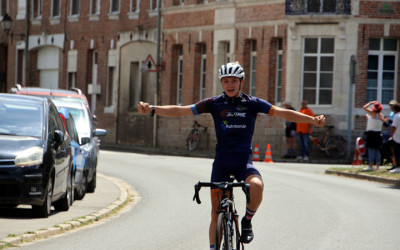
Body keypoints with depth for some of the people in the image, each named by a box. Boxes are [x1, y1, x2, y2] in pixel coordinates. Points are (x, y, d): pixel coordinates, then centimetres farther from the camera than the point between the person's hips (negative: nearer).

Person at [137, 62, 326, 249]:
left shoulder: (252, 103, 0)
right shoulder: (214, 103, 0)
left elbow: (283, 113, -7)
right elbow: (181, 110, -3)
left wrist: (312, 120, -19)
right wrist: (152, 110, -16)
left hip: (244, 162, -1)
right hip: (221, 162, 1)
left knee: (256, 185, -32)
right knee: (216, 212, -1)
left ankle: (247, 221, -6)